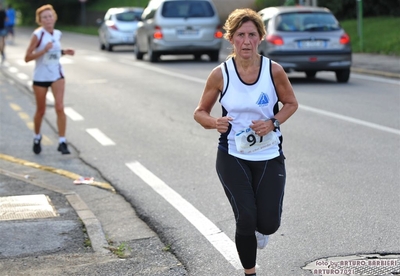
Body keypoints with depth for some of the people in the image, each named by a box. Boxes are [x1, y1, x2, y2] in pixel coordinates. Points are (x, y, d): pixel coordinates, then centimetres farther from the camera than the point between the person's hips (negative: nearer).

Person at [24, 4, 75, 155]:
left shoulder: (57, 34, 2)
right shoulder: (38, 34, -12)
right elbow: (27, 58, -15)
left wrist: (63, 52, -1)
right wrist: (44, 50, -26)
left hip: (57, 75, 3)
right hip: (40, 77, -2)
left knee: (60, 107, -14)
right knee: (41, 111, 9)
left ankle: (62, 142, -11)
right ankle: (37, 138, 35)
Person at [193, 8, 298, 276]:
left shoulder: (274, 70, -9)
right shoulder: (220, 74, -9)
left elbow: (291, 103, 6)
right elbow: (200, 112, 2)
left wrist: (273, 123, -13)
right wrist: (214, 122, -20)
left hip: (270, 156, 1)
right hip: (232, 157, -1)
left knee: (269, 224, -2)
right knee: (246, 218, -11)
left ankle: (260, 229, 38)